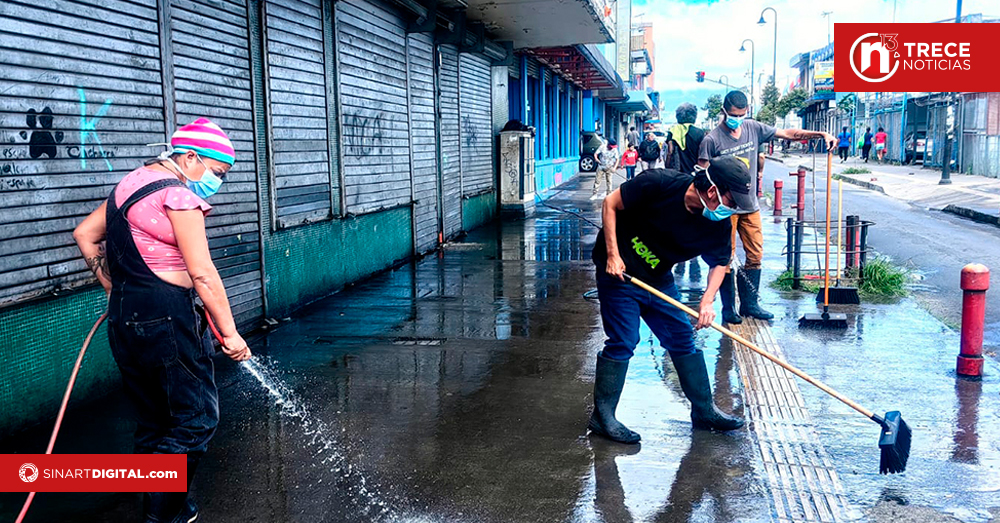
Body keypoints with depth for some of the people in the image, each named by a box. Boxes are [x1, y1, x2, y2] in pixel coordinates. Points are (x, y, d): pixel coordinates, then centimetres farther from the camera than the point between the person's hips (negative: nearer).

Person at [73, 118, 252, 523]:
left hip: (124, 318, 9)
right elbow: (202, 274, -16)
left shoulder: (133, 184, 15)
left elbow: (85, 235, 23)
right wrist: (230, 333, -12)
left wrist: (115, 290, 23)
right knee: (197, 418, -1)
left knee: (154, 423, 16)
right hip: (165, 318, -9)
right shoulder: (177, 194, -13)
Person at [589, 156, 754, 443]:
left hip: (659, 278, 6)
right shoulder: (659, 183, -26)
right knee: (623, 341, -9)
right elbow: (610, 204, -16)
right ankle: (602, 416, 4)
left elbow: (720, 263, 2)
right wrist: (613, 255, -21)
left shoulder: (720, 225, -12)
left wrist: (707, 301, -16)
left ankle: (704, 409, 23)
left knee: (683, 338, 7)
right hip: (618, 270, -6)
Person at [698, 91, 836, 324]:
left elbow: (788, 134, 10)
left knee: (755, 256, 7)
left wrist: (821, 134, 2)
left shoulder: (753, 128, 5)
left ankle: (749, 304, 18)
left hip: (750, 206, 5)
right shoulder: (712, 140, -10)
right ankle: (728, 308, 8)